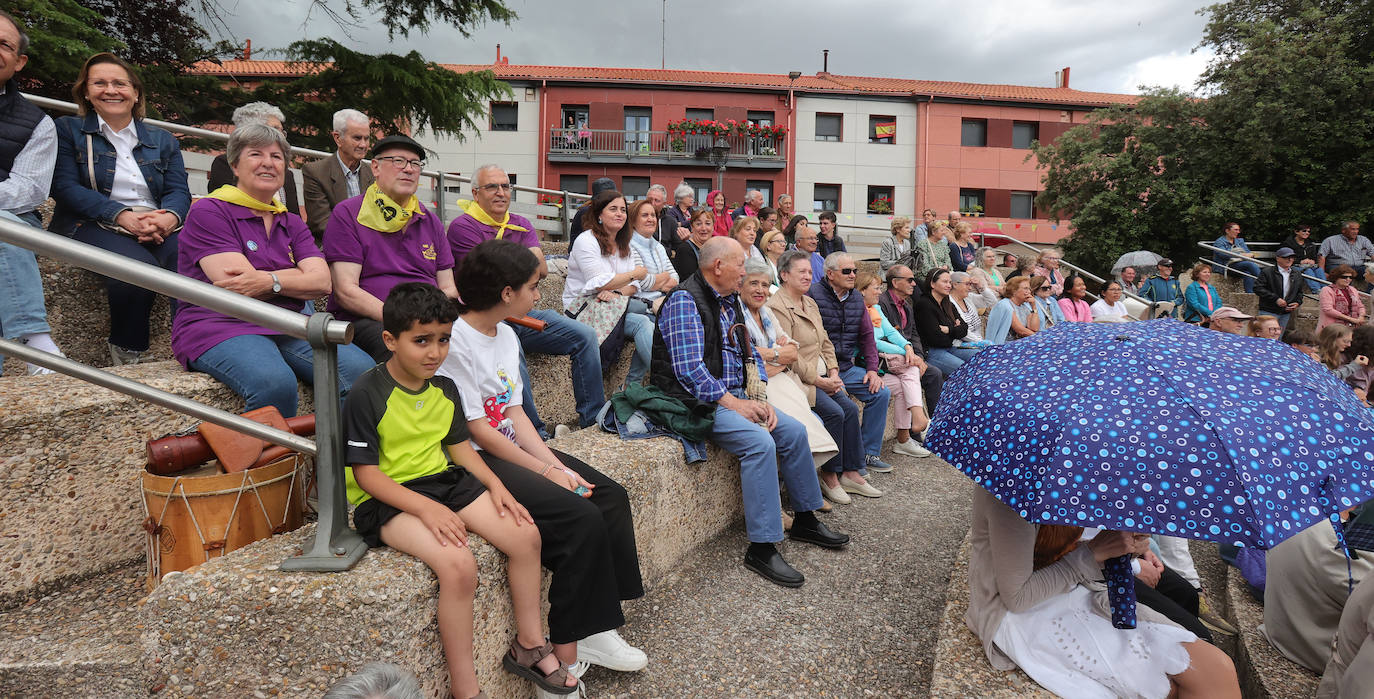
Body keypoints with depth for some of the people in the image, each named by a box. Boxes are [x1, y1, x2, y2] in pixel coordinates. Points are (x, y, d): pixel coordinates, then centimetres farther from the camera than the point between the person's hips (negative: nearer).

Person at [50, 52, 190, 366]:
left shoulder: (162, 140, 22)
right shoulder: (67, 130, 15)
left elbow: (179, 190, 9)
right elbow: (65, 187, 1)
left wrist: (169, 217, -17)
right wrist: (122, 216, -17)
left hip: (158, 225, 2)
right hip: (93, 225, -2)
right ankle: (126, 352, -19)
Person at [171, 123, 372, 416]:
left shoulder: (292, 224, 20)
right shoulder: (208, 212, 4)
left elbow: (322, 282, 3)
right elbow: (235, 283, -10)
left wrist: (269, 281, -12)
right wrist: (294, 277, -2)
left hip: (287, 327, 5)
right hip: (219, 325, -5)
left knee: (363, 370, -23)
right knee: (276, 383, -38)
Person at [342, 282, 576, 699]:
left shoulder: (445, 389, 7)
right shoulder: (368, 394, -13)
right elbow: (365, 473, -15)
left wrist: (495, 484, -1)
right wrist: (426, 508, -25)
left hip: (442, 480, 7)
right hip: (387, 498, -7)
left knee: (526, 535, -9)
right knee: (458, 564, -31)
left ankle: (529, 644, 11)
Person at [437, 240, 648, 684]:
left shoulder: (507, 336, 10)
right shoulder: (455, 343, -17)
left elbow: (515, 414, 7)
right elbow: (476, 430, -18)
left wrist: (557, 464, -6)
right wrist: (546, 471, -15)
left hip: (513, 449, 9)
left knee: (611, 497, -5)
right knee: (582, 518, -22)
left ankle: (598, 628, 0)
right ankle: (569, 647, -6)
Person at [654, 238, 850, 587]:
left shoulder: (730, 301, 15)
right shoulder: (685, 302, -14)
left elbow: (750, 354, 16)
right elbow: (689, 369, -23)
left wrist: (759, 398, 0)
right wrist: (732, 403, -21)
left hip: (733, 395, 9)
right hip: (697, 400, -9)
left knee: (794, 431, 1)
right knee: (760, 442, -27)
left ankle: (805, 520, 19)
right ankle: (761, 547, -19)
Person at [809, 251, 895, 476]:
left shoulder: (857, 299, 14)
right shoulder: (812, 295, -9)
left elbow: (866, 336, 18)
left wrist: (872, 369, 5)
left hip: (846, 368, 7)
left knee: (881, 393, -6)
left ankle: (868, 454, 7)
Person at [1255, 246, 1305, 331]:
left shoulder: (1297, 275, 15)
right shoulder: (1267, 272, -5)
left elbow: (1299, 292, 24)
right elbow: (1258, 288, -14)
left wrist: (1298, 303, 3)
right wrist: (1276, 299, -18)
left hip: (1286, 314, 6)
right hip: (1269, 312, -6)